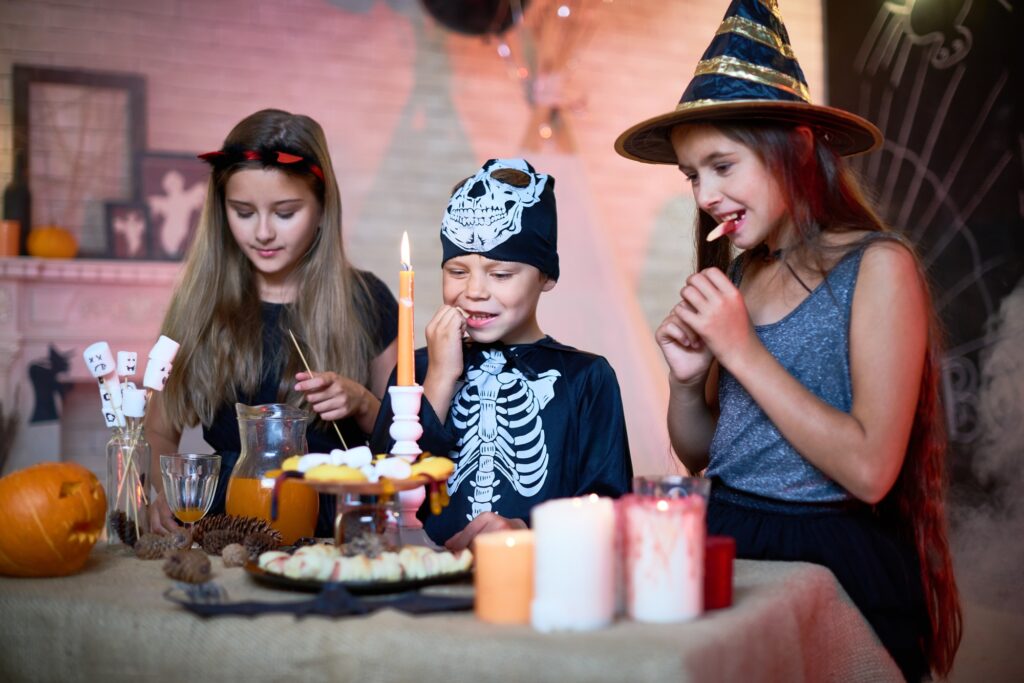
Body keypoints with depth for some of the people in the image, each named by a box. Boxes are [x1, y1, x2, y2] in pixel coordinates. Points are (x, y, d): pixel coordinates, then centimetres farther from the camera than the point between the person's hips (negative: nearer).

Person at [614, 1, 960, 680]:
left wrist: (742, 351, -15)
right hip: (729, 547, 5)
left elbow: (869, 471, -18)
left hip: (837, 567, -5)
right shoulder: (737, 274, 7)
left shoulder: (877, 265, -9)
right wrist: (686, 380, -5)